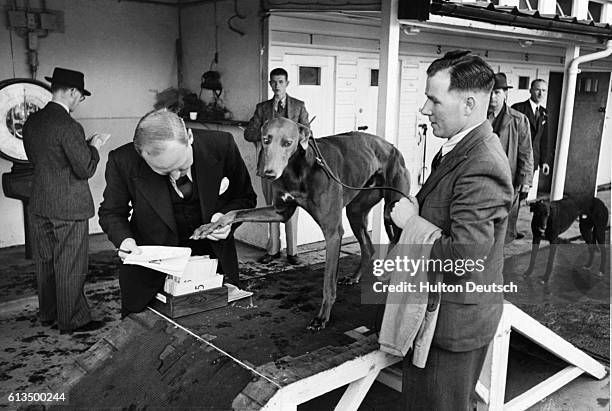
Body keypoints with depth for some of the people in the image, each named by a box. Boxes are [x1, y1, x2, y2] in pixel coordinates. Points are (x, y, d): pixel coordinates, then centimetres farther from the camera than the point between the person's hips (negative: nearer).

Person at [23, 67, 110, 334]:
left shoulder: (32, 122, 4)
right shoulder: (69, 127, -20)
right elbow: (85, 170, -19)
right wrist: (94, 147, 0)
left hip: (39, 206, 8)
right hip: (69, 208, -8)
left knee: (45, 262, 19)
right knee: (70, 267, 4)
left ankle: (48, 314, 34)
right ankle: (72, 320, 16)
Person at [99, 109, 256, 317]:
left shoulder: (221, 146, -18)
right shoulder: (123, 162, -20)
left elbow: (246, 197, -2)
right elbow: (111, 212, -2)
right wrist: (124, 239, -22)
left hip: (215, 261, 1)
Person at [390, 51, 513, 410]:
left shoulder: (482, 168, -28)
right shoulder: (461, 147, 4)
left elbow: (465, 256, -32)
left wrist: (411, 221, -19)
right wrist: (414, 210, -4)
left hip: (455, 319, -9)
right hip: (432, 309, 9)